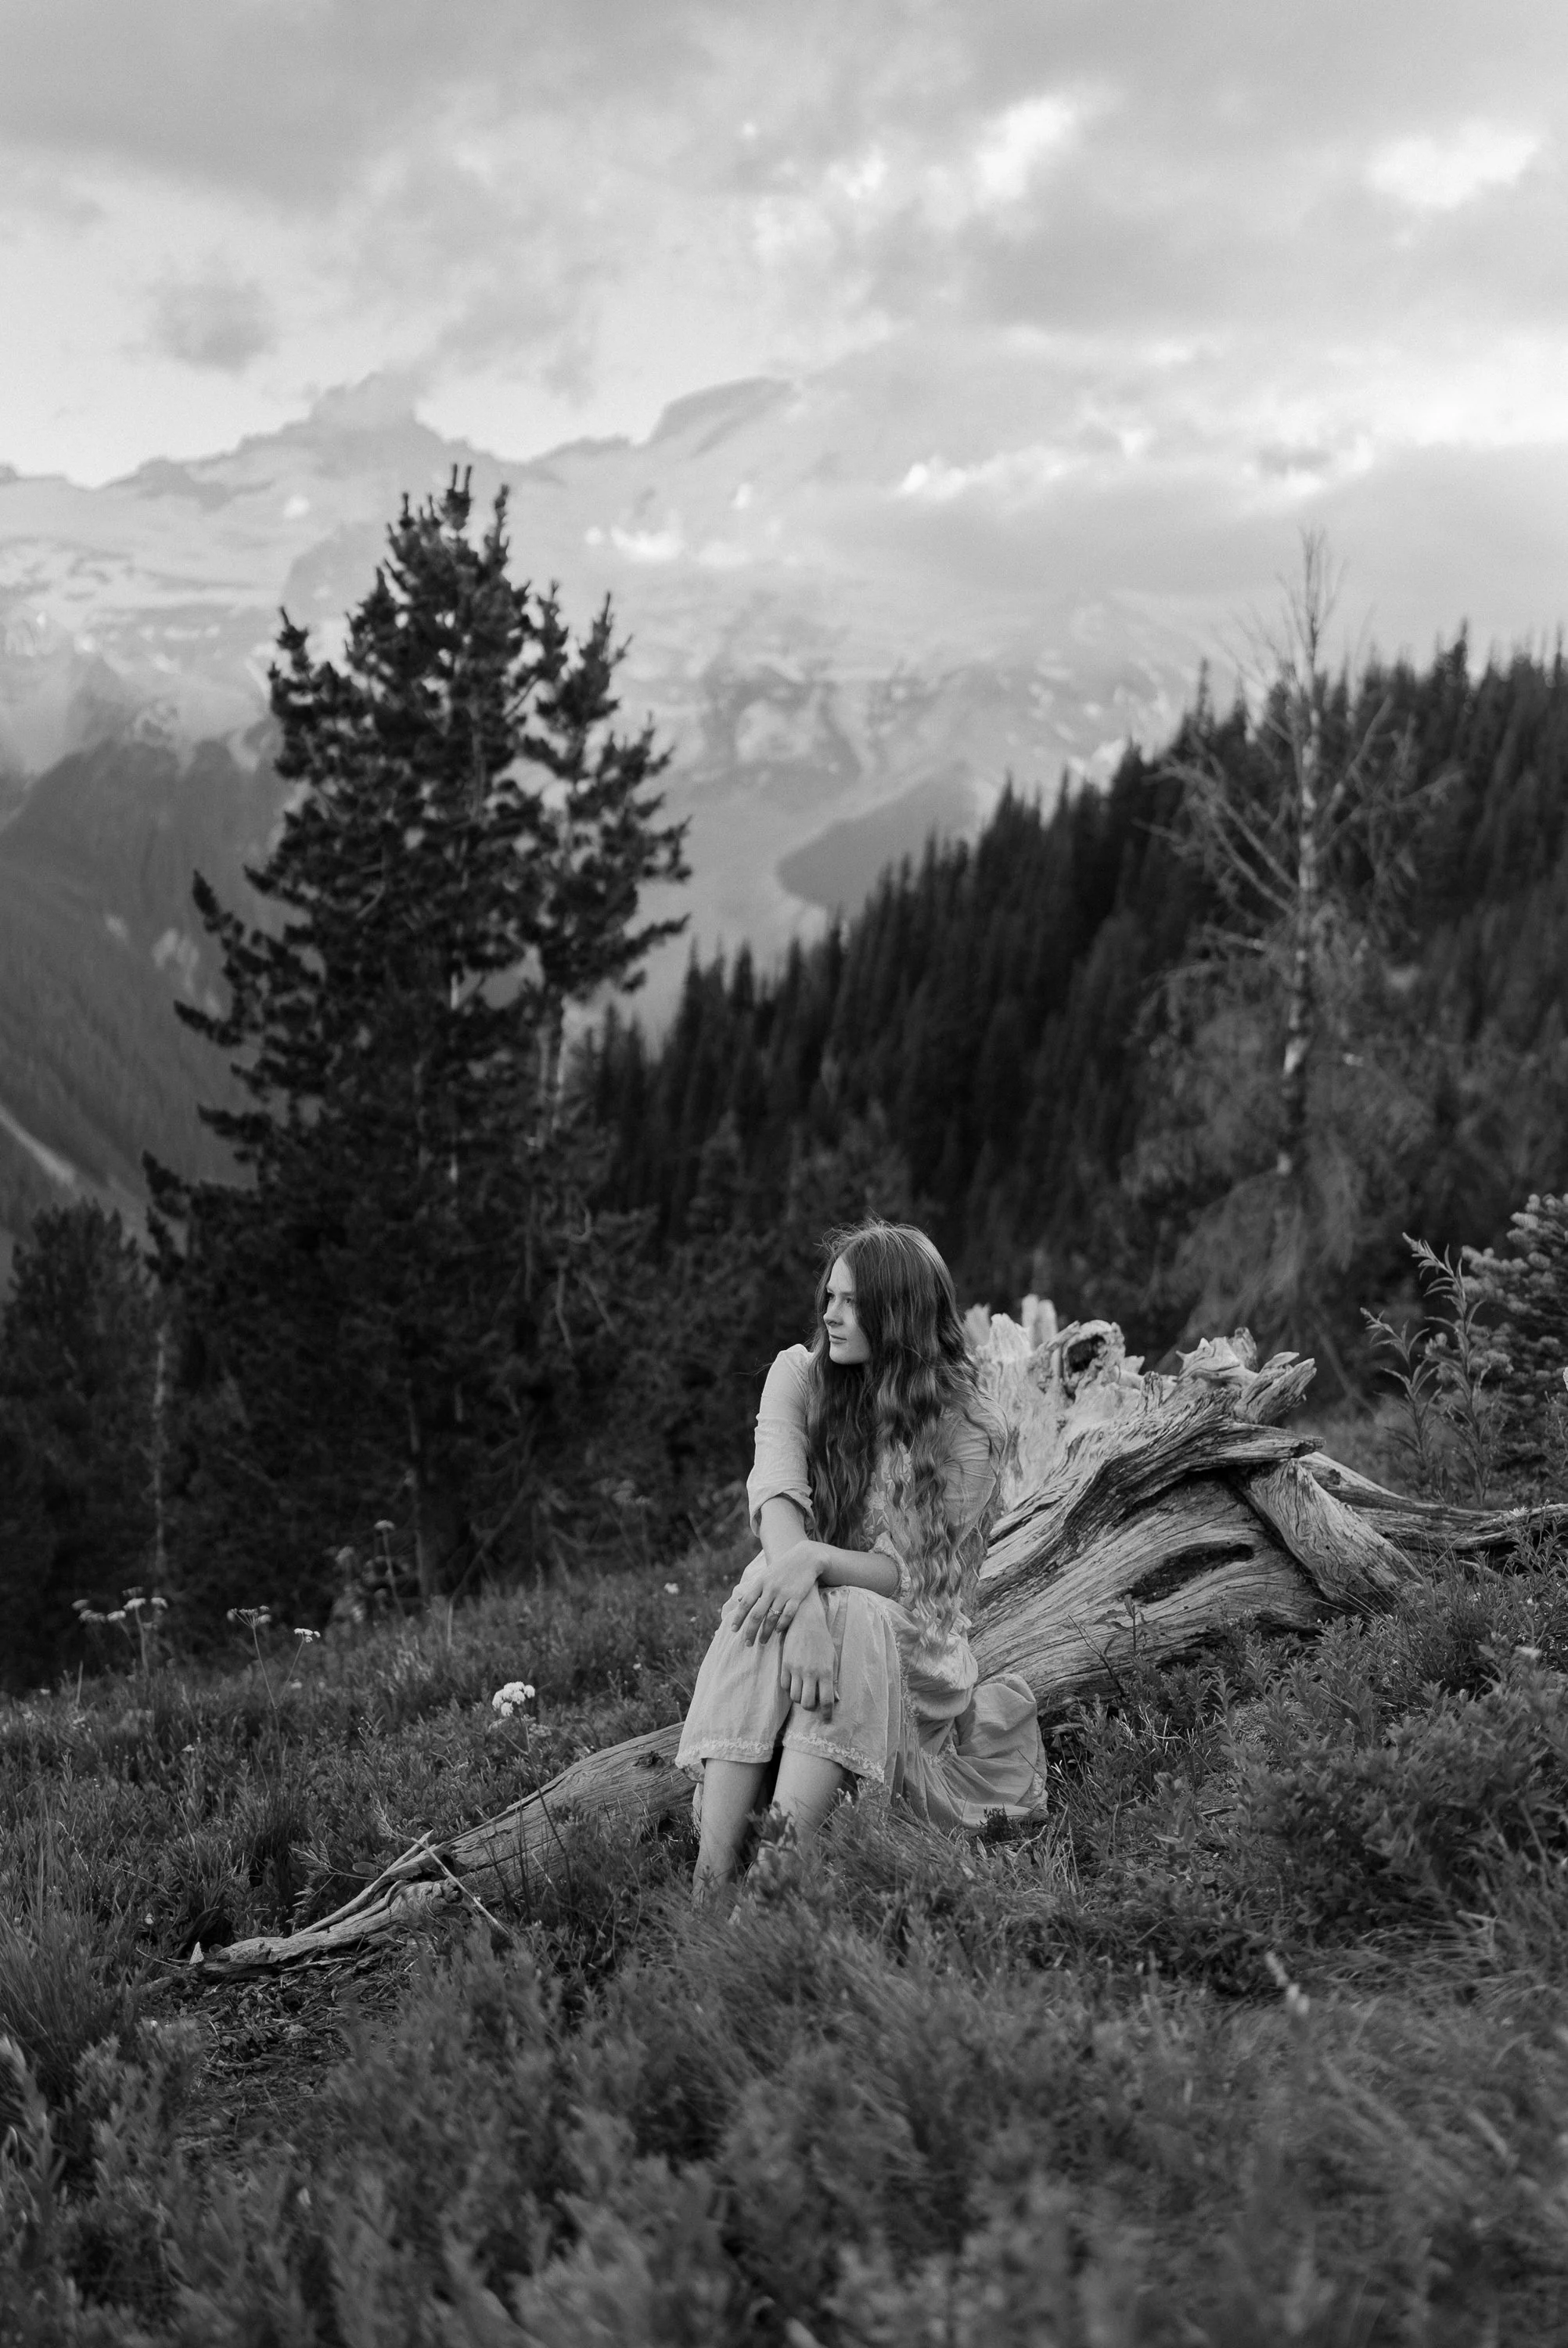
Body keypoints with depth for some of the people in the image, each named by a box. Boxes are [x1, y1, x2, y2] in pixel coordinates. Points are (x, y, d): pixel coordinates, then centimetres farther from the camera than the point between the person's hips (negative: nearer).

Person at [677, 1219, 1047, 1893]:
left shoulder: (968, 1428, -6)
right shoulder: (800, 1376, 2)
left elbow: (909, 1574, -14)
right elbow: (776, 1494, -16)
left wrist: (817, 1561, -35)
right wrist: (804, 1608, -36)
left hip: (905, 1648, -2)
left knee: (855, 1618, -36)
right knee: (765, 1595, -33)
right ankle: (710, 1875, -45)